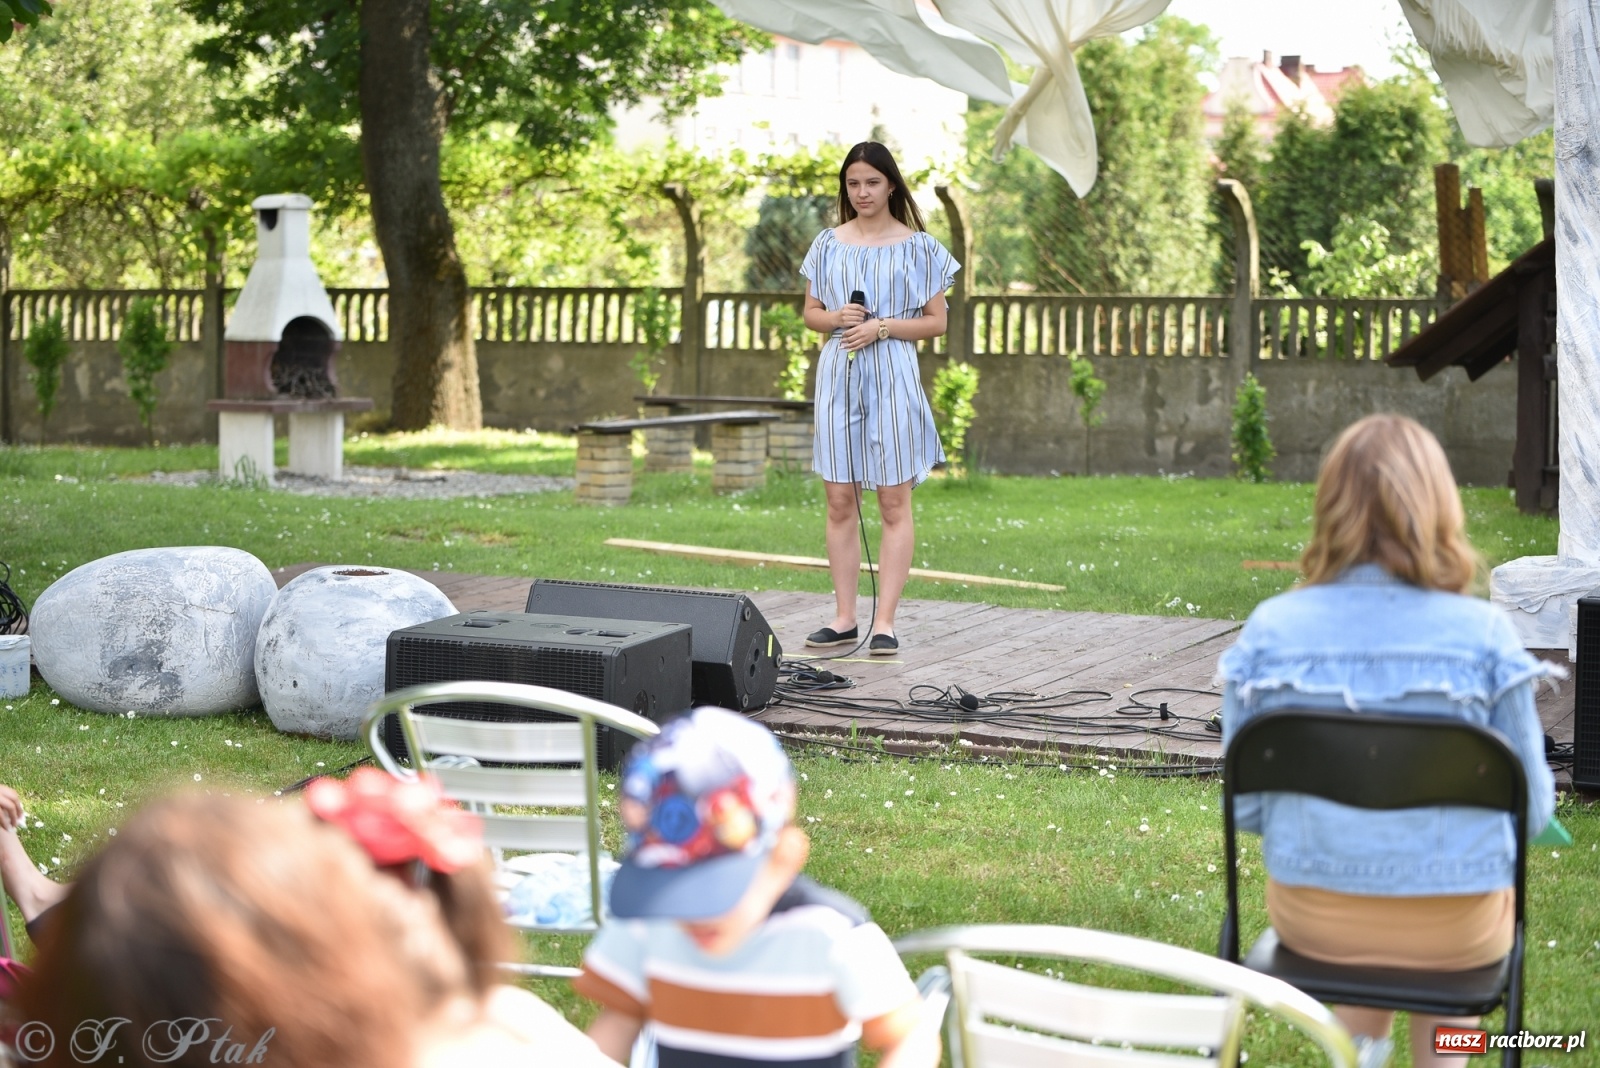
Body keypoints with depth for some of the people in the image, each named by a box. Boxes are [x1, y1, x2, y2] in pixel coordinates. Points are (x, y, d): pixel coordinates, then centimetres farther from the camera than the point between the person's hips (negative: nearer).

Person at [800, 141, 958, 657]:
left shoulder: (917, 247, 3)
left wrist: (882, 327, -12)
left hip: (892, 375, -3)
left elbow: (936, 321, 2)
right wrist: (836, 317, -7)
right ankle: (844, 618, 8)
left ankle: (885, 622, -3)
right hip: (838, 374, 3)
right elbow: (810, 312, 15)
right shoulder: (828, 244, 11)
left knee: (894, 502, -4)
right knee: (839, 501, 3)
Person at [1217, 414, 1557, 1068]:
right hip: (1452, 931, -1)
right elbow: (1531, 808, -7)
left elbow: (1242, 805, -4)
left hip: (1312, 917, 1)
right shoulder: (1483, 634, -16)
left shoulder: (1269, 630, -11)